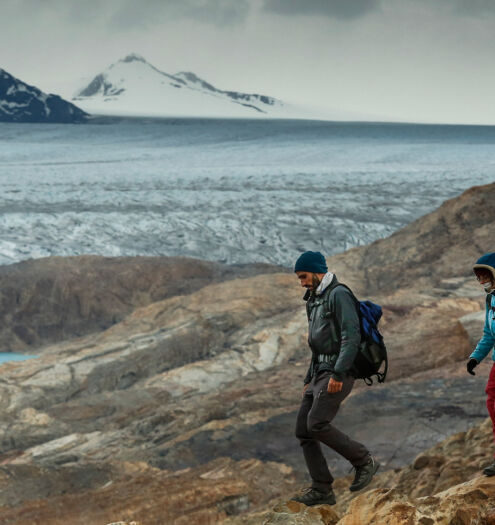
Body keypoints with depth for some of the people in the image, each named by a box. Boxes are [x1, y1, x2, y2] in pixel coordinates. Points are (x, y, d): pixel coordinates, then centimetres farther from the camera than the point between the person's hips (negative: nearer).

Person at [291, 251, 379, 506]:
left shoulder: (339, 295, -10)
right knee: (303, 430, 1)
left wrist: (337, 375, -27)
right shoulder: (315, 301, 21)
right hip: (320, 373, 10)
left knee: (317, 425, -21)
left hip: (339, 374, -10)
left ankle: (363, 461, -5)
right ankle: (321, 491, 2)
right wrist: (308, 381, 24)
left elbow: (351, 337, -20)